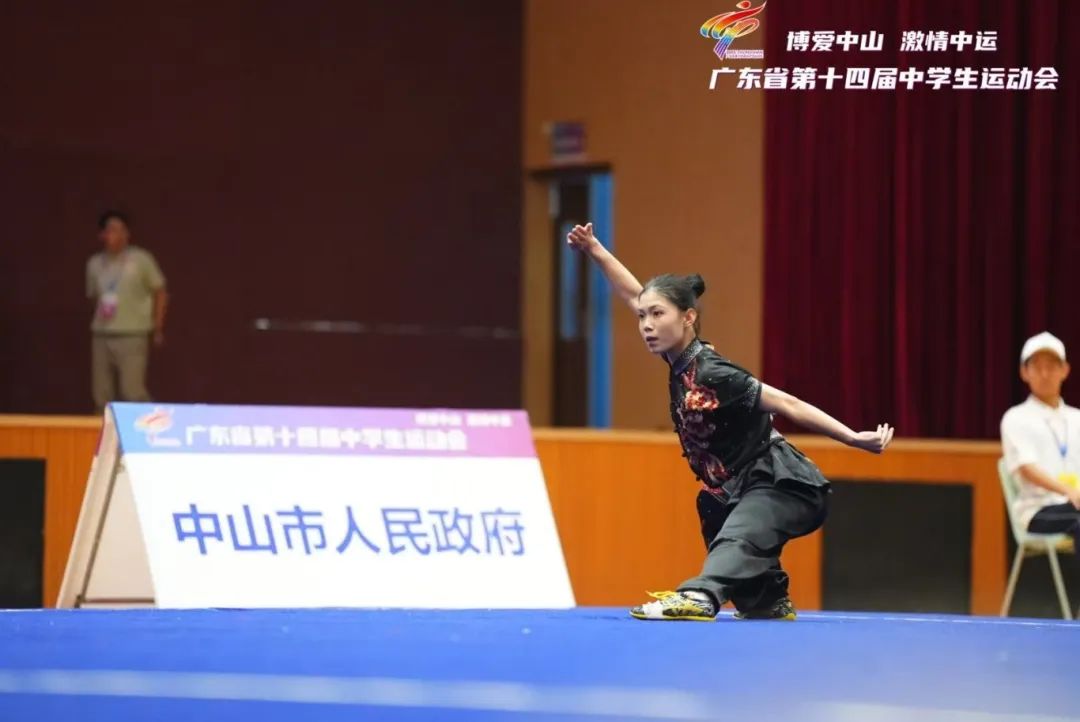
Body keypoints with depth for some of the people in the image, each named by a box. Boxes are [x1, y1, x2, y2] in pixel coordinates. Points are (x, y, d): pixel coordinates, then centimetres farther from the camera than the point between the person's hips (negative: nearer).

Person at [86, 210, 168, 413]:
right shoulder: (95, 263, 9)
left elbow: (160, 293, 3)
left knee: (132, 392, -14)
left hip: (132, 335, -5)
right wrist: (99, 321, 7)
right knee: (101, 395, 5)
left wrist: (158, 329, 1)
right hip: (101, 336, 5)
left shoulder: (141, 259, -3)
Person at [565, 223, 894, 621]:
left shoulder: (709, 375, -21)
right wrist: (595, 250, 11)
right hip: (742, 491, 10)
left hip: (780, 487, -10)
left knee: (734, 543, -38)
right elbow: (635, 296, 14)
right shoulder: (682, 362, 2)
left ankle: (698, 597, -63)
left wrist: (853, 438, -24)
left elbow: (787, 404, -22)